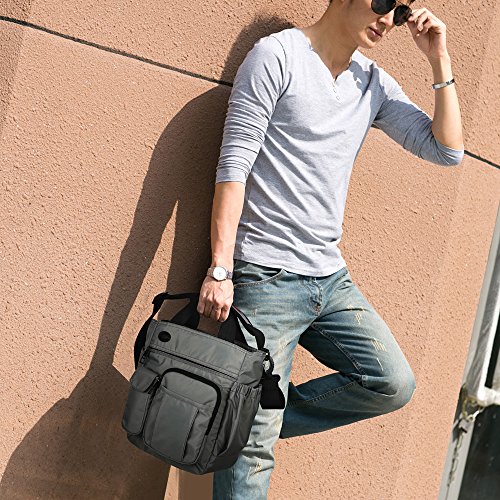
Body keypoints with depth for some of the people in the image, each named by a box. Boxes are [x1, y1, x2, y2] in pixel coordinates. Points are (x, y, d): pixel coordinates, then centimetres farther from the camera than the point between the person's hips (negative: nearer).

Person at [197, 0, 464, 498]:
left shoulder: (375, 83, 13)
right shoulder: (277, 55, -6)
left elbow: (446, 149, 9)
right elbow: (234, 166, -12)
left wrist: (439, 59, 2)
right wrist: (220, 269, -18)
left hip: (331, 281, 7)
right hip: (267, 279, -7)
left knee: (393, 385, 0)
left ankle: (260, 417, 9)